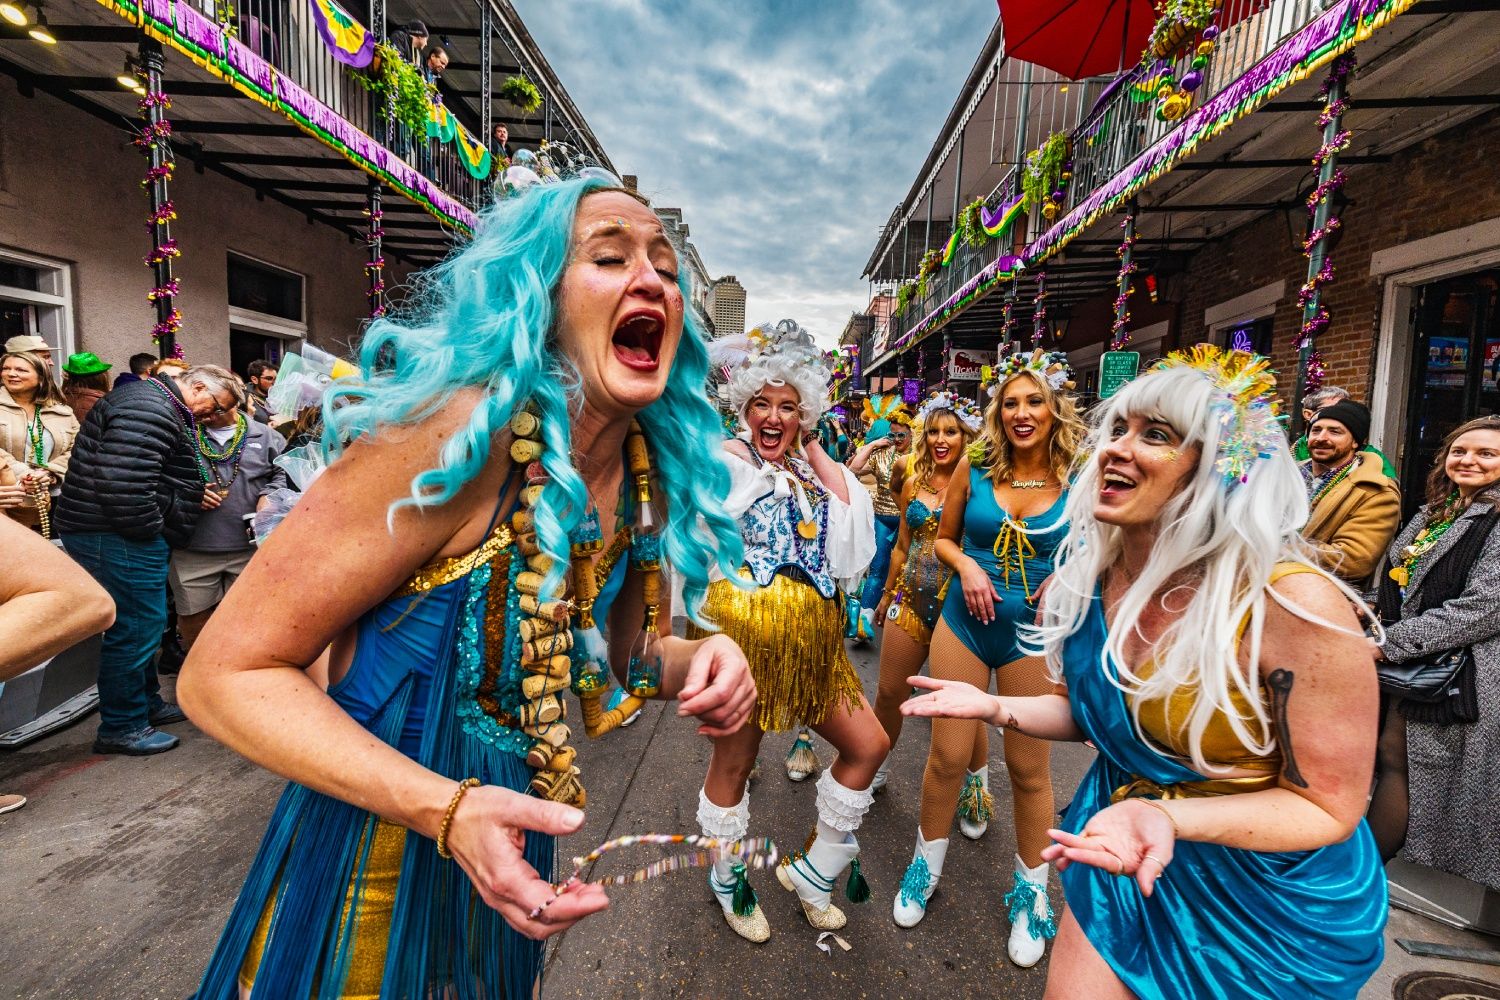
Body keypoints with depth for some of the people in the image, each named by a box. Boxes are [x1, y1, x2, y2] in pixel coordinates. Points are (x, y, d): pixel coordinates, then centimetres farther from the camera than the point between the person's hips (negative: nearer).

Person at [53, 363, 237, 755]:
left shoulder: (157, 404, 17)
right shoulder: (148, 409, -19)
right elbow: (122, 480, -29)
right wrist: (149, 533, -18)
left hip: (127, 533, 12)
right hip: (118, 537, -12)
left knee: (142, 625, 20)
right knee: (136, 627, -3)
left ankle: (147, 703, 34)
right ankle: (121, 727, 9)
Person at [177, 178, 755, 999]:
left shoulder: (650, 475, -7)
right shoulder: (463, 430, -26)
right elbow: (225, 674, -21)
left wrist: (695, 660, -14)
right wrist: (447, 809, -32)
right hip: (377, 856, -6)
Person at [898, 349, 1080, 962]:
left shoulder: (1078, 479, -5)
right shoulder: (974, 467, -2)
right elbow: (943, 539, 9)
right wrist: (966, 566, -11)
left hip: (1035, 633, -1)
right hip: (966, 622, 1)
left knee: (1030, 768, 12)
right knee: (948, 755, 9)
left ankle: (1031, 889, 36)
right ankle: (929, 859, 36)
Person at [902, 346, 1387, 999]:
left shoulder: (1294, 606, -27)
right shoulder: (1080, 583, -11)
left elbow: (1326, 807, -18)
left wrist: (1168, 816, -33)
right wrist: (996, 709, -11)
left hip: (1269, 896, -4)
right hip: (1123, 855, 4)